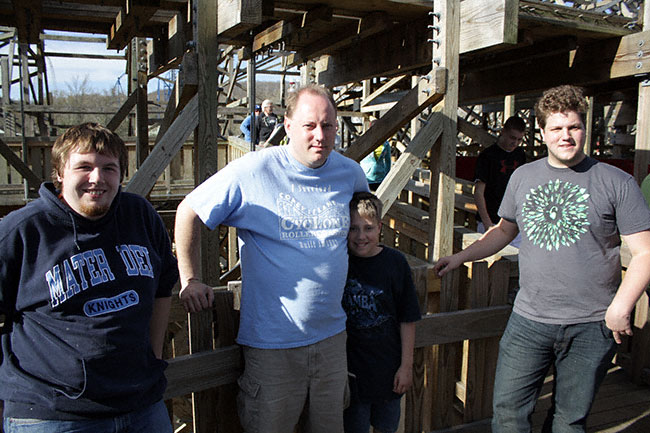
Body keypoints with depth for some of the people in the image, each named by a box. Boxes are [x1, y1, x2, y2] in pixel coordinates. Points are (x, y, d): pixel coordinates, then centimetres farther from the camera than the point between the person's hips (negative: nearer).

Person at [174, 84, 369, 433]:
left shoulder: (351, 173, 1)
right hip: (271, 342, -4)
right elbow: (188, 212, -4)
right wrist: (189, 279, -5)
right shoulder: (253, 171, -13)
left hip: (331, 335, 5)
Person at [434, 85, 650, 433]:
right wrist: (460, 257, 14)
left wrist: (621, 306, -16)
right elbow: (504, 230, 21)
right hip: (529, 321, 2)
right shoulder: (523, 176, 8)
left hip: (592, 327, -2)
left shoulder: (616, 182, -3)